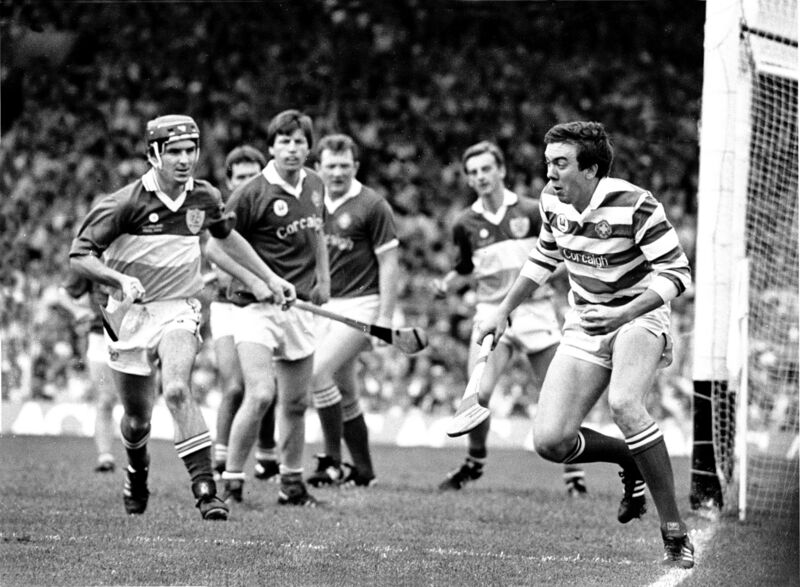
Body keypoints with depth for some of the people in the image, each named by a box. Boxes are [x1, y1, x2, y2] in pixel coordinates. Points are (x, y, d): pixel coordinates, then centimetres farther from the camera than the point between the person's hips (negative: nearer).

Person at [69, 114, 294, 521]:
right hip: (130, 314, -1)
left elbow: (226, 238, 22)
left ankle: (205, 488, -29)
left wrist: (269, 278, 22)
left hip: (178, 309, 1)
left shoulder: (205, 198, 0)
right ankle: (137, 473, 43)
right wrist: (120, 280, -29)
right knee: (137, 418, 9)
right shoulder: (127, 203, -14)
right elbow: (79, 255, -13)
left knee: (177, 390, -26)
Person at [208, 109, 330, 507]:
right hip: (257, 307, -6)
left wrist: (323, 278, 16)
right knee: (260, 395, -18)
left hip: (299, 306, 6)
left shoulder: (314, 184, 8)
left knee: (296, 402, 12)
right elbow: (216, 246, -8)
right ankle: (232, 480, -7)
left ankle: (292, 483, 26)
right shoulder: (252, 194, -12)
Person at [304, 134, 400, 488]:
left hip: (360, 303, -7)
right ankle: (362, 469, 18)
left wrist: (385, 319, -14)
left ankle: (332, 461, -12)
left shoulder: (372, 206, -8)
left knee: (320, 372, -19)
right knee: (344, 391, 8)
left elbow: (389, 264, -8)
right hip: (324, 306, 7)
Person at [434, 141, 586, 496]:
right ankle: (475, 462, 10)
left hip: (535, 310, -1)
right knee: (478, 395, -14)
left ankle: (574, 475, 9)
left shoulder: (531, 212, -3)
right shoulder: (466, 224, 4)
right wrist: (446, 285, -2)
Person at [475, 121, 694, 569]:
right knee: (550, 442, -10)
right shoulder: (552, 201, -1)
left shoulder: (635, 206, -20)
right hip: (584, 329, 6)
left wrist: (625, 314, -32)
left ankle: (675, 529, -27)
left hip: (640, 318, -6)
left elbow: (677, 273, -19)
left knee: (624, 404, -37)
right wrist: (504, 311, 16)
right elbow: (544, 257, 18)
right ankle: (632, 461, 21)